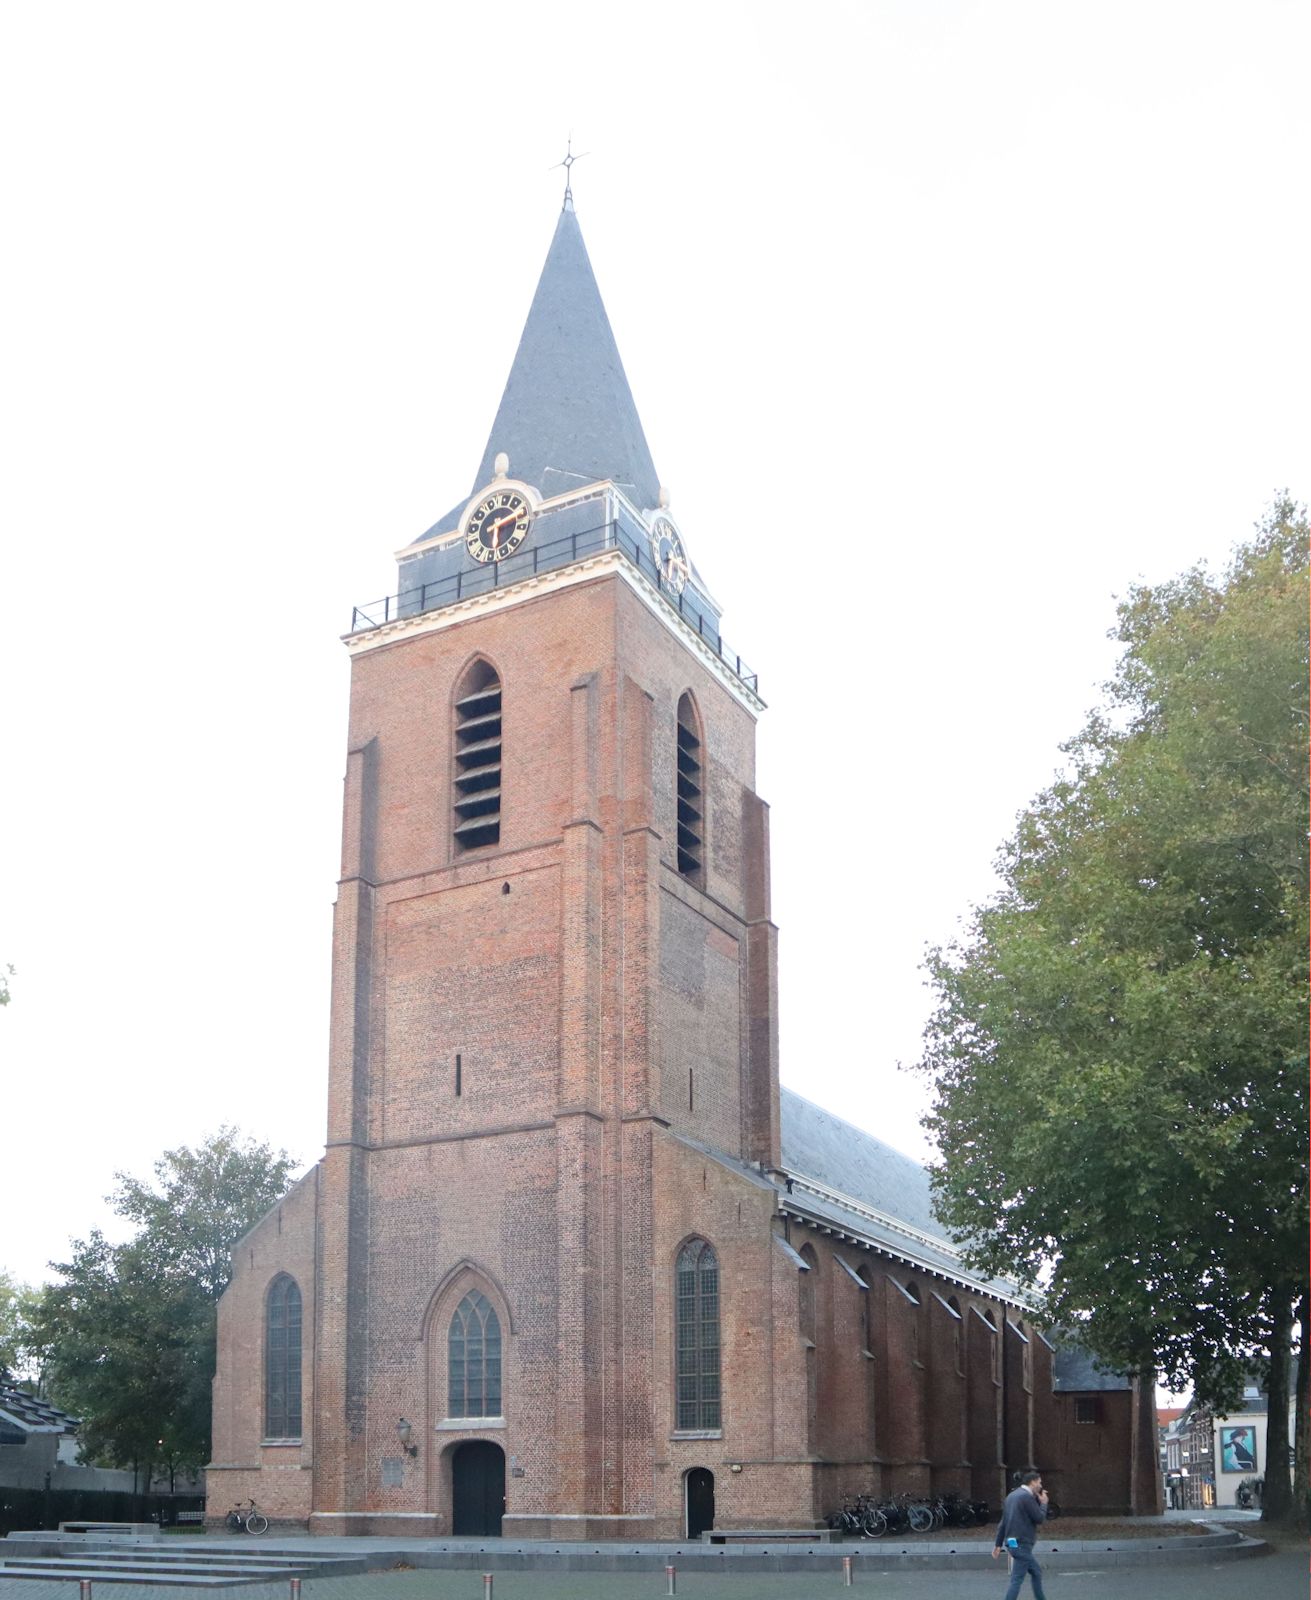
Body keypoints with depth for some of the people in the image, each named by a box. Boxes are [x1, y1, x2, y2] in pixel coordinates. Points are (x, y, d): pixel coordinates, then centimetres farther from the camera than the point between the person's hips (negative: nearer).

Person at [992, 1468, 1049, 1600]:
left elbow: (1003, 1522, 15)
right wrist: (1043, 1503, 5)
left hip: (1012, 1543, 9)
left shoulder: (1012, 1495, 14)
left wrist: (998, 1544, 17)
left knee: (1036, 1572, 21)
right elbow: (1040, 1519, -11)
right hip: (1022, 1544, -9)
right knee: (1017, 1580, -8)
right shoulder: (1027, 1496, -14)